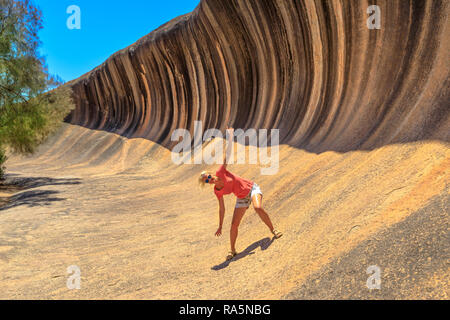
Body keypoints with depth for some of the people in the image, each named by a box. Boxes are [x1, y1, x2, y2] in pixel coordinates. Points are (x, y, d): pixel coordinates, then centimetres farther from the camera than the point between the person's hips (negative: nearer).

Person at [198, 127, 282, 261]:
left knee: (258, 208, -31)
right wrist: (220, 226, 2)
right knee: (234, 225, -3)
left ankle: (273, 230, -9)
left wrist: (230, 137, -21)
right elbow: (222, 208, 0)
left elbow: (227, 154, -16)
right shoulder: (217, 191, -9)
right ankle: (232, 250, 17)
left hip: (252, 188, -3)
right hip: (242, 199, 3)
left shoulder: (221, 172, -18)